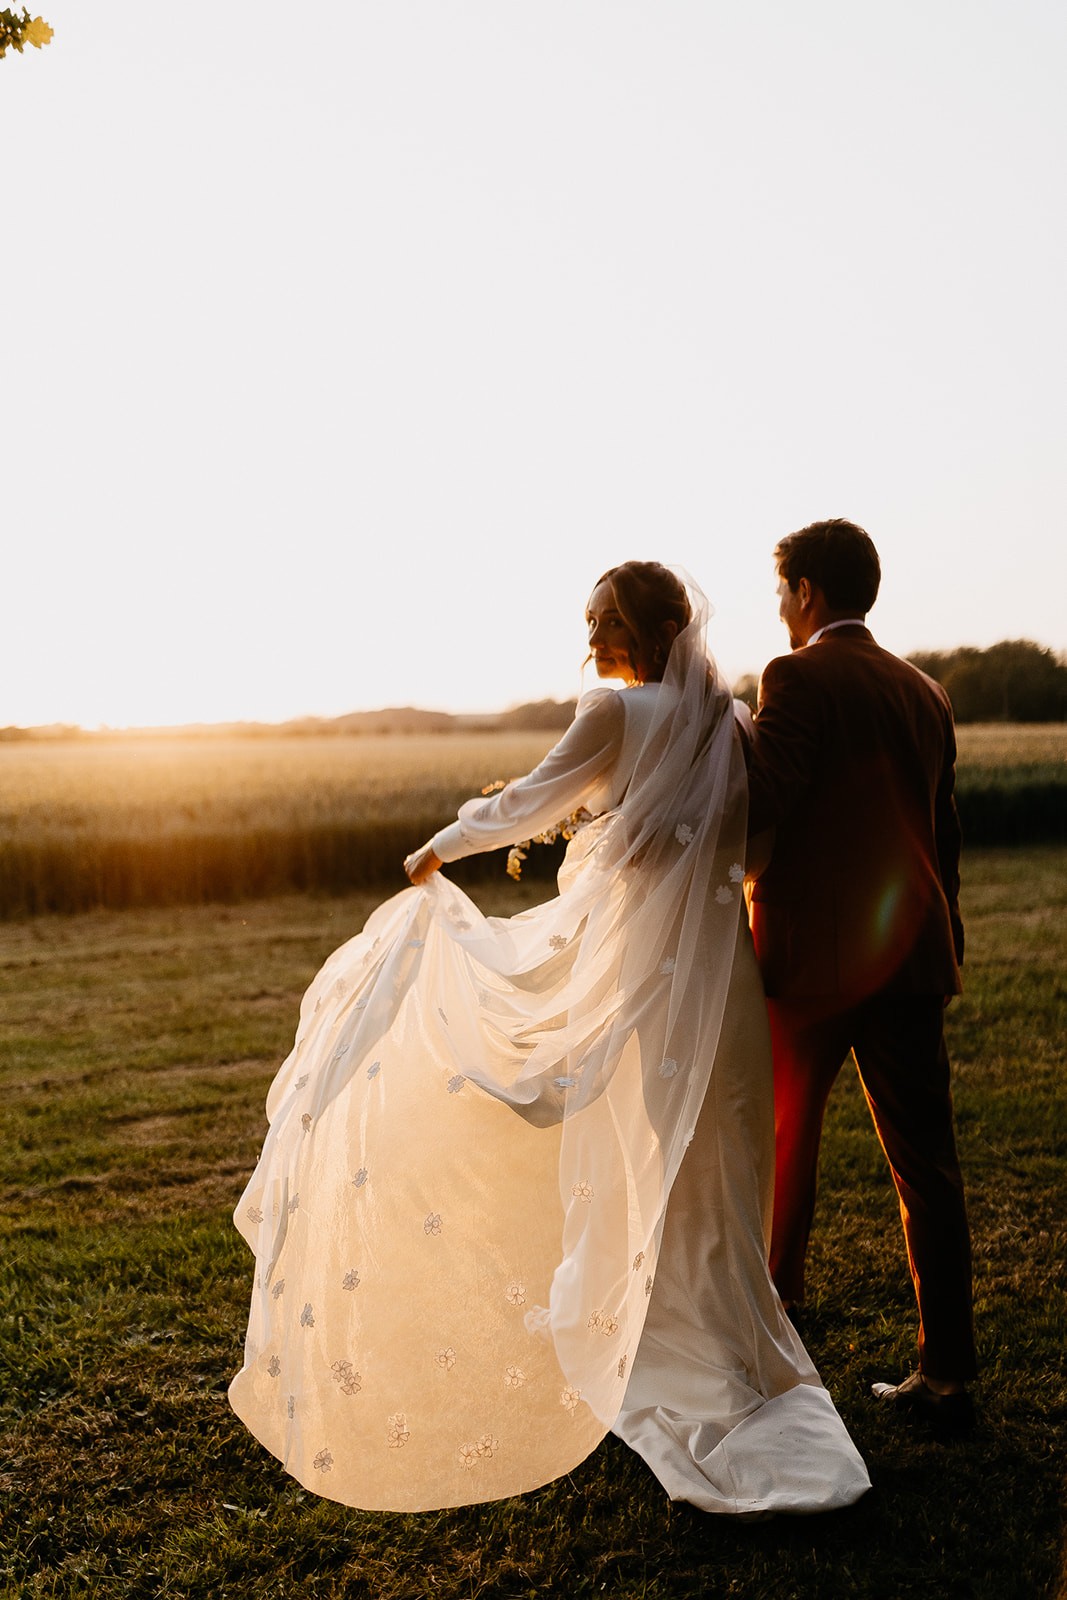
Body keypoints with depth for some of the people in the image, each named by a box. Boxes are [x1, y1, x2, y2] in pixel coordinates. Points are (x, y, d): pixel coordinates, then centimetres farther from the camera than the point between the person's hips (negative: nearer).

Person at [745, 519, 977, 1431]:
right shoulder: (924, 693, 12)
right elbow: (943, 834, 17)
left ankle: (777, 1285, 34)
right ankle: (947, 1375, 10)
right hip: (911, 954, 6)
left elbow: (759, 806, -20)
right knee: (925, 1163, 7)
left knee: (784, 1129, 16)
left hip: (814, 954, -5)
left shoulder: (799, 679, -9)